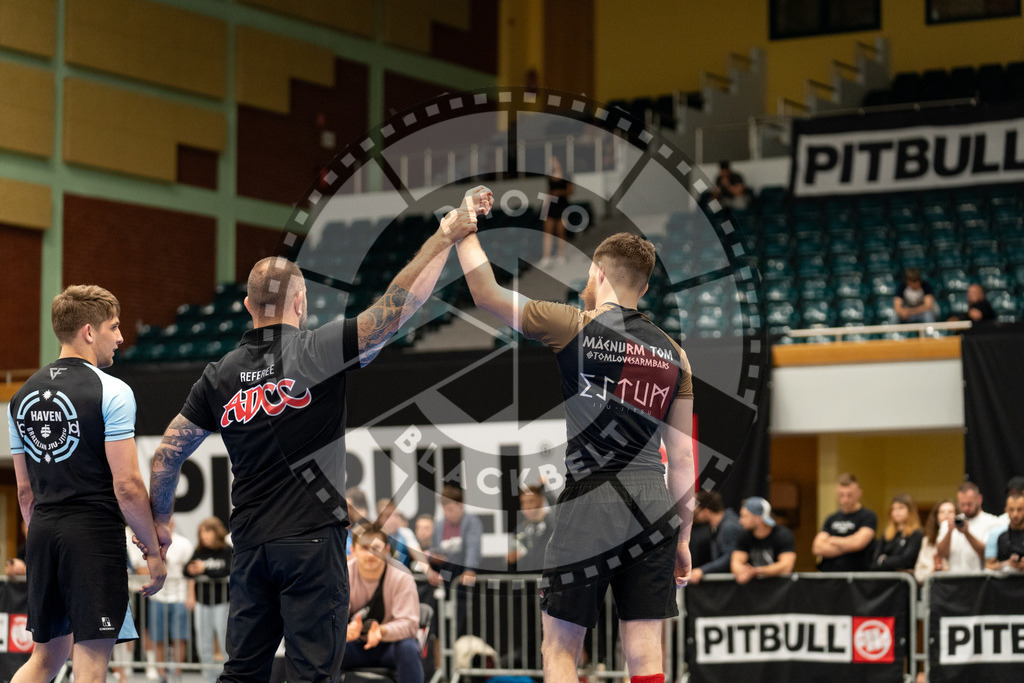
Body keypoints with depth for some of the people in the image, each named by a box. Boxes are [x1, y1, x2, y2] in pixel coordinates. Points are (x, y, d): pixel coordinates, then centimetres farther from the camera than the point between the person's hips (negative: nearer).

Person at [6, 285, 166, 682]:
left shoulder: (23, 395, 12)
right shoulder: (111, 392, -9)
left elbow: (24, 491, 16)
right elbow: (127, 486, -12)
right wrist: (153, 551, -4)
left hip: (43, 531, 7)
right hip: (95, 531, -7)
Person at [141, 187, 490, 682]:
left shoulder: (220, 376, 7)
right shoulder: (315, 351, -6)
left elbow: (166, 457, 9)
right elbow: (395, 309, -12)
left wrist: (159, 521, 24)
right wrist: (444, 237, -7)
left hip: (249, 543, 5)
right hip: (312, 538, -5)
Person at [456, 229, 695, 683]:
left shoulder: (573, 328, -3)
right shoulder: (672, 353, 10)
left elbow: (487, 294, 4)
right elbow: (683, 458, 11)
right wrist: (682, 537, 18)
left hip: (589, 502, -4)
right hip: (653, 507, 4)